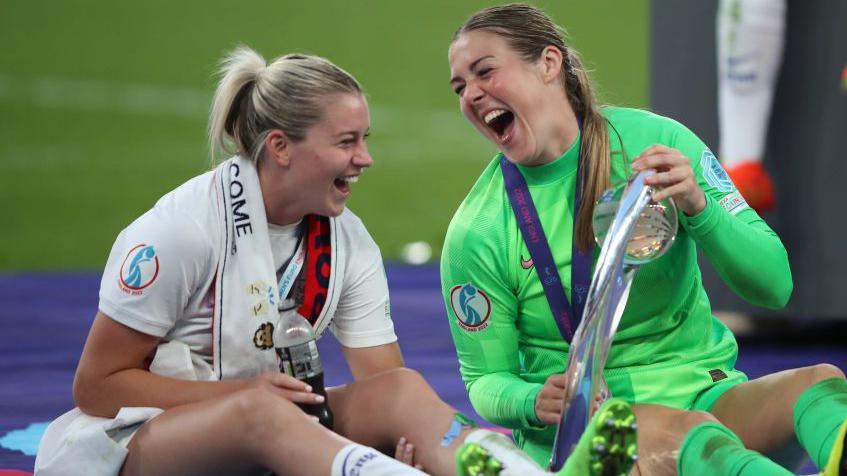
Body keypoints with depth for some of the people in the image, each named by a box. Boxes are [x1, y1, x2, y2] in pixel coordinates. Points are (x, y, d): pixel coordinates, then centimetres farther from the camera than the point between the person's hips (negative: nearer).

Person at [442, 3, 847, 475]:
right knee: (676, 431, -37)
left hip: (703, 390, 2)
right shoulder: (475, 232, -5)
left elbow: (774, 285, -4)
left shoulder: (655, 140, -3)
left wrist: (699, 209, -23)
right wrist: (533, 402, -20)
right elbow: (485, 381, 3)